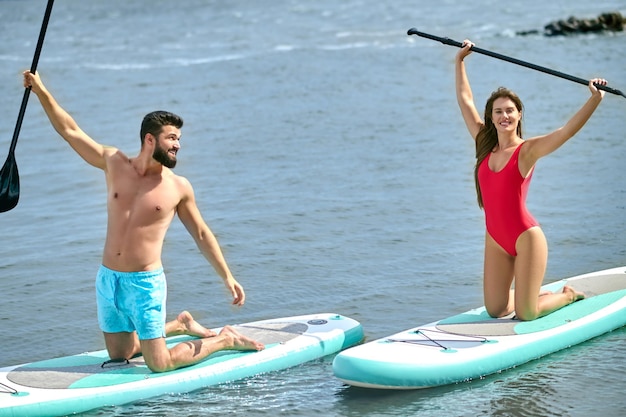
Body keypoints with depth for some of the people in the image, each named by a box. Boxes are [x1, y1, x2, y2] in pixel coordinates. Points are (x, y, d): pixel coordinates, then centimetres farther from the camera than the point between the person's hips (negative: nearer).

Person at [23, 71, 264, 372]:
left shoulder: (178, 188, -3)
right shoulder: (114, 163, 2)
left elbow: (202, 235, 6)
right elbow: (70, 131, 5)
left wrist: (227, 277, 3)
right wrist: (41, 91, 0)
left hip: (146, 282, -4)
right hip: (108, 279, 4)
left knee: (158, 364, -6)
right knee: (118, 356, 18)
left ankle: (225, 339, 16)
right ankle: (180, 325, 40)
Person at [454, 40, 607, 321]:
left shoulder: (527, 150, -9)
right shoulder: (485, 145, 5)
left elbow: (568, 130, -24)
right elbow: (465, 101, 15)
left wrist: (595, 99, -35)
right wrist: (460, 61, 21)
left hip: (526, 237, -6)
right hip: (495, 239, 6)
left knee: (525, 315, -3)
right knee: (496, 310, 9)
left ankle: (569, 296, 25)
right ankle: (535, 294, 35)